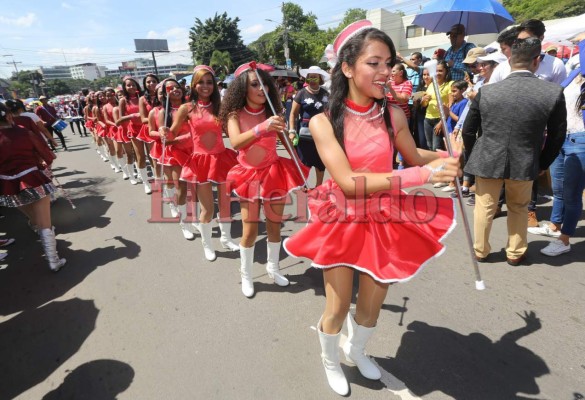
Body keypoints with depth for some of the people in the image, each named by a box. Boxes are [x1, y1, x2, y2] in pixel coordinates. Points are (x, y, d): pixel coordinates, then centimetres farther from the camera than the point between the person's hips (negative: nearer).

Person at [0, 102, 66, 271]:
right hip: (33, 182, -3)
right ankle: (54, 261, 6)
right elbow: (45, 153, 2)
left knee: (34, 219, 28)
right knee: (45, 224, 3)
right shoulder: (24, 133, -8)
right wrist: (47, 163, 24)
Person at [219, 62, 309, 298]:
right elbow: (235, 142, -30)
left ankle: (273, 267, 33)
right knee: (250, 230, 1)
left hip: (274, 172, 3)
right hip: (250, 176, -2)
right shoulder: (235, 115, -10)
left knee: (274, 224, 11)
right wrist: (263, 127, -44)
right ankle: (246, 275, 23)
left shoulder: (272, 113, -2)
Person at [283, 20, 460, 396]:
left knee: (372, 304, 18)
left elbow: (414, 156, 14)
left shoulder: (393, 115, -6)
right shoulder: (324, 121, -16)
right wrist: (420, 175, -31)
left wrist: (444, 157, -1)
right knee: (338, 308, 10)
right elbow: (349, 182, -27)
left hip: (385, 222, 3)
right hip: (342, 222, -3)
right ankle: (331, 361, 44)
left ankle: (357, 350, 52)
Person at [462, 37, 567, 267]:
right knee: (519, 209, 21)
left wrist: (474, 154, 16)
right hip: (525, 164, 1)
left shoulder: (486, 91, -9)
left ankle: (480, 251, 30)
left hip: (487, 160, 0)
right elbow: (557, 136, 0)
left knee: (484, 208, 16)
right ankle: (515, 254, 33)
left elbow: (468, 131, -1)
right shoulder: (554, 93, -8)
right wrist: (542, 164, 14)